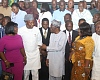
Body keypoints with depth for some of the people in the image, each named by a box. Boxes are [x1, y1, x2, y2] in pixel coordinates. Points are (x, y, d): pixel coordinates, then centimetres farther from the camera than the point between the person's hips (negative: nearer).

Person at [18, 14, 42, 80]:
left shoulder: (36, 29, -4)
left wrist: (39, 53, 7)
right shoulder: (21, 30, -10)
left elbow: (39, 42, 7)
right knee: (26, 72, 7)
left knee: (35, 73, 6)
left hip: (35, 54, 1)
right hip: (25, 54, -1)